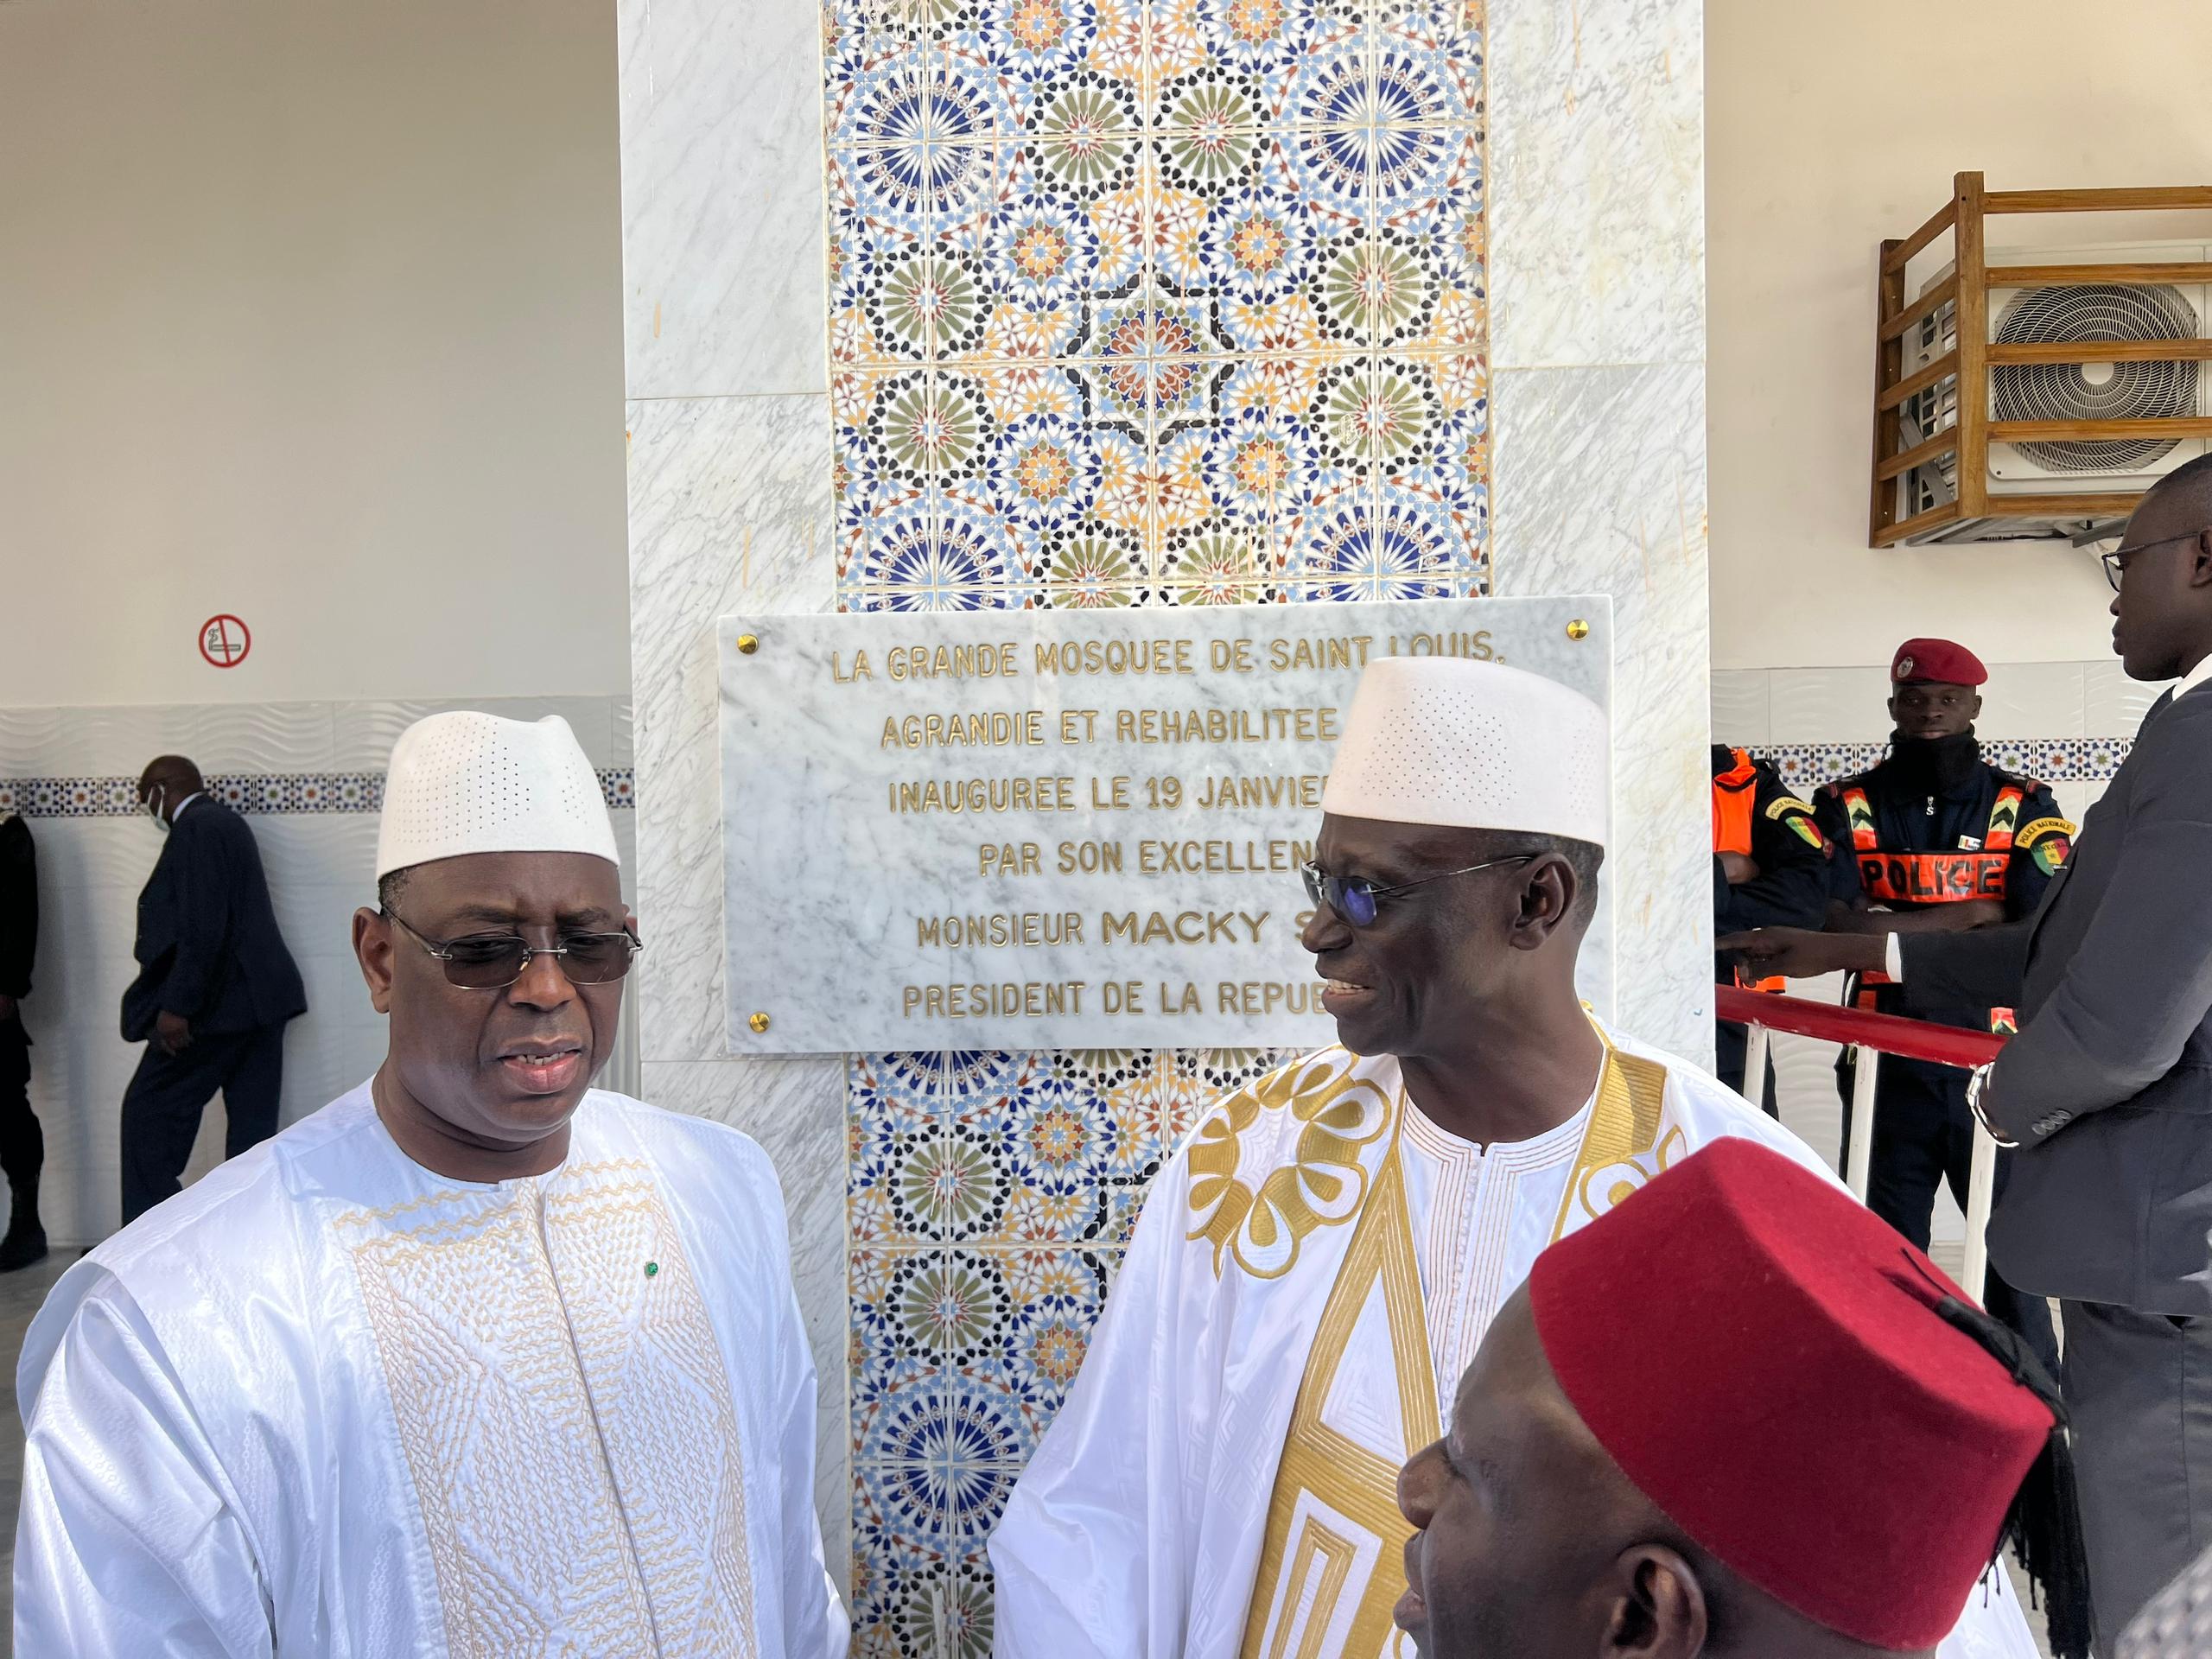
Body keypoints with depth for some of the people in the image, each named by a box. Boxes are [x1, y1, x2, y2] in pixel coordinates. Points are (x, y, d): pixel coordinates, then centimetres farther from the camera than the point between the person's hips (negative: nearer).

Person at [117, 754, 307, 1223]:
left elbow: (202, 926, -21)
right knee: (252, 1120, 8)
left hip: (217, 1002, -9)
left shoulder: (197, 827, -12)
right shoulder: (223, 821, 18)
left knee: (150, 1109, 1)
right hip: (257, 997, 9)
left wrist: (176, 1006, -20)